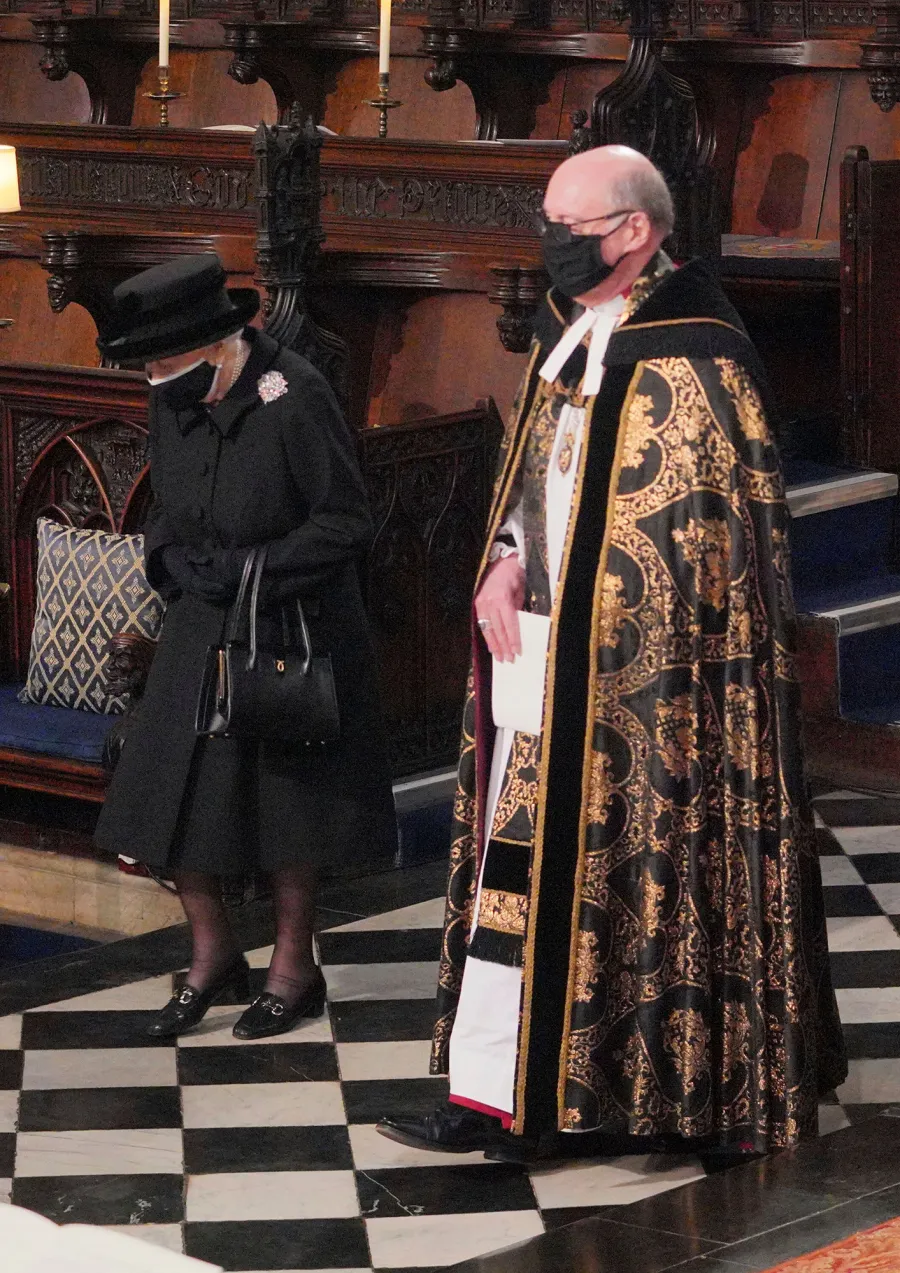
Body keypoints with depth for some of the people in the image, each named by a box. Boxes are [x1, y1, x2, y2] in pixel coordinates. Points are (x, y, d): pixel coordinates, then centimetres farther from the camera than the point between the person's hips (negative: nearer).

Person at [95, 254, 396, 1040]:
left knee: (289, 804, 5)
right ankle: (212, 954, 22)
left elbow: (347, 523, -15)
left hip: (293, 634, -6)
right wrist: (173, 557, -7)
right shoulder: (174, 403, 0)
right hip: (201, 631, 6)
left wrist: (249, 571, -20)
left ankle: (293, 968, 22)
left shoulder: (294, 400, -19)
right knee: (168, 794, 3)